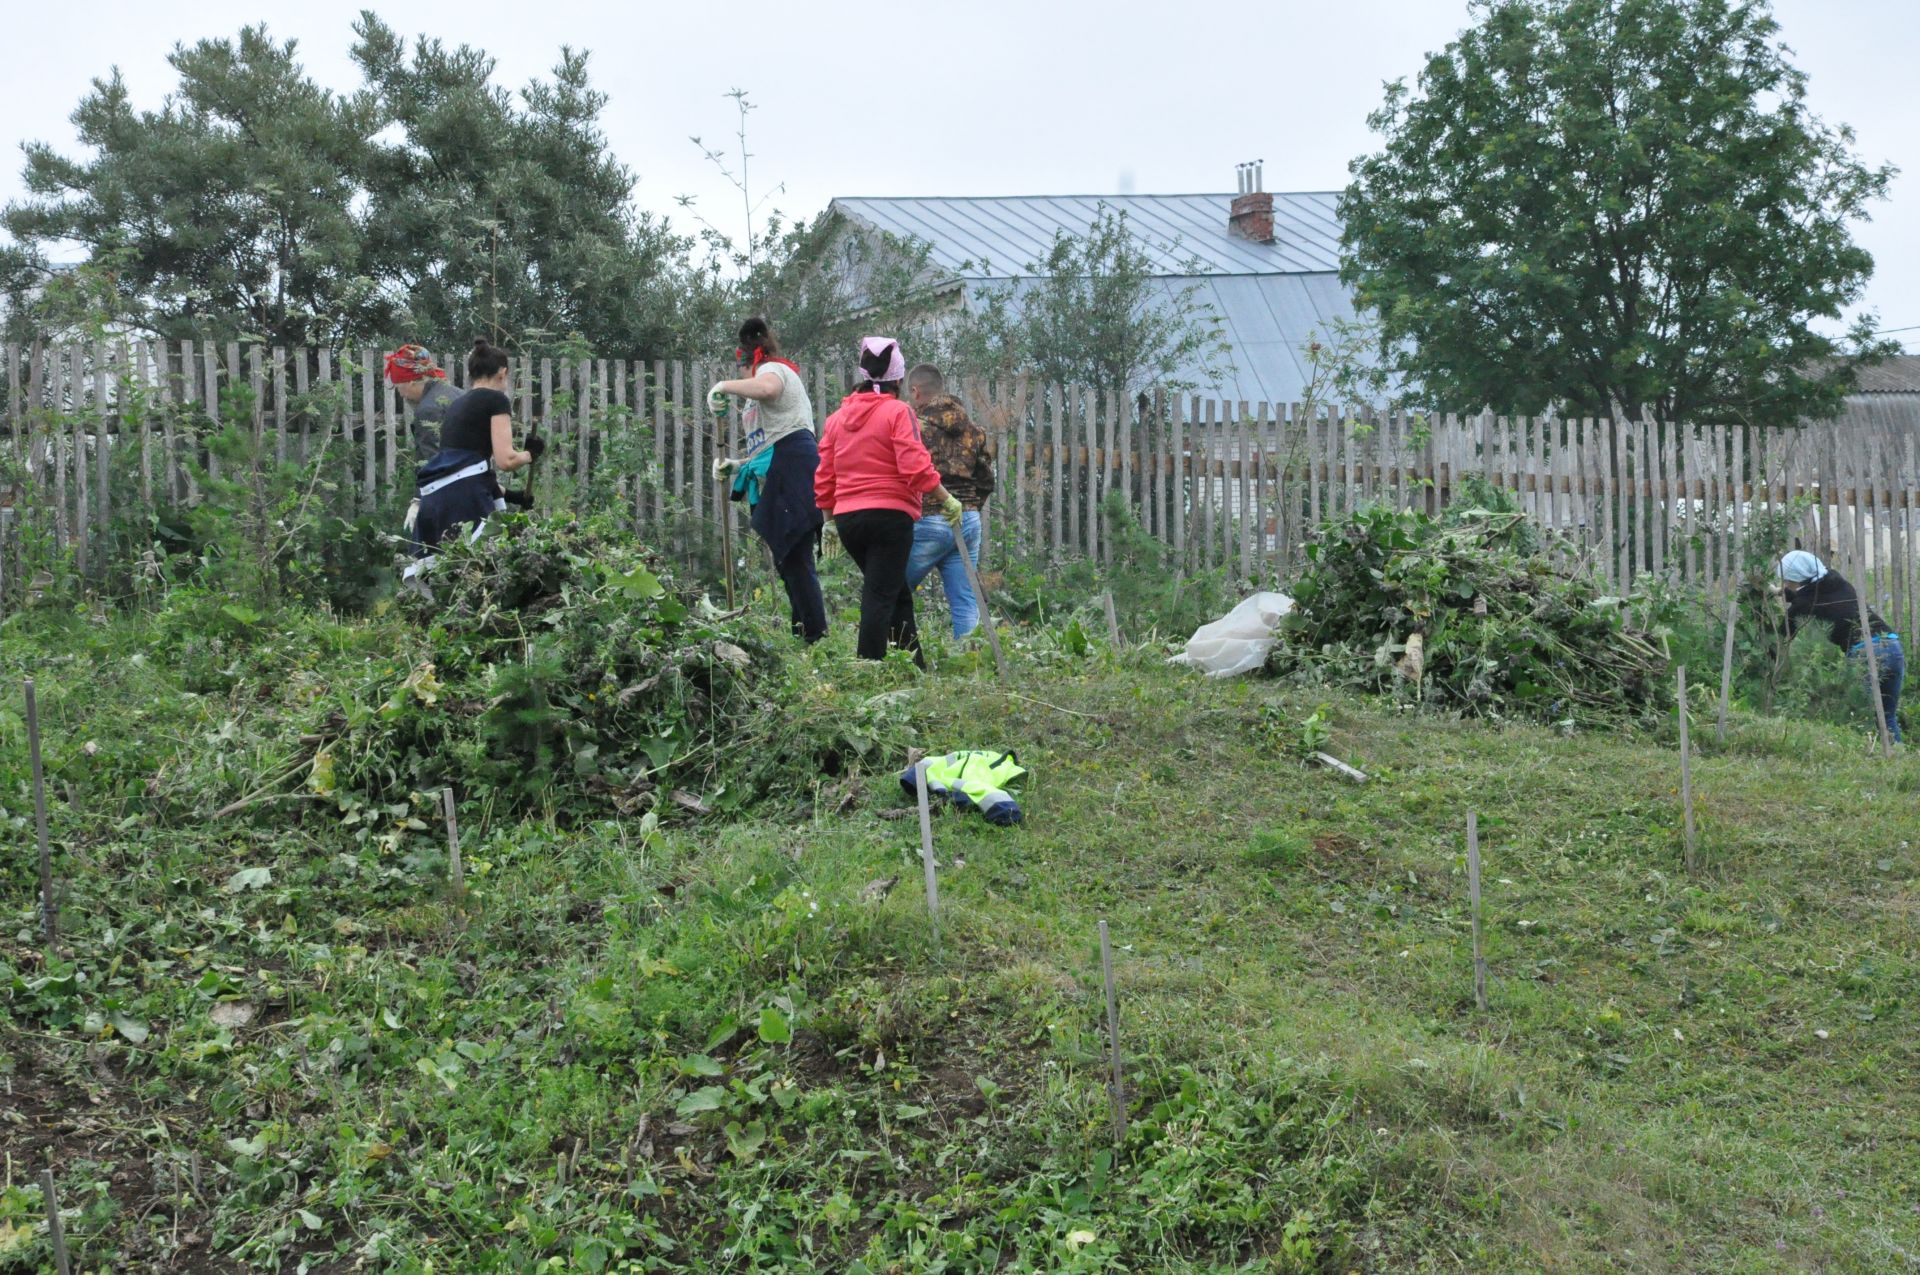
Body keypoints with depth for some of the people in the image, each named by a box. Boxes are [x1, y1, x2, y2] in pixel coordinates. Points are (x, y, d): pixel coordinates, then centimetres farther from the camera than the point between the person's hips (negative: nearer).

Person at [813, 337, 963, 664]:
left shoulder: (836, 418, 13)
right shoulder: (898, 412, -5)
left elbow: (824, 478, 13)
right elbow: (916, 467, -15)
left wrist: (829, 522, 20)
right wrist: (947, 499, -6)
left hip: (847, 518, 7)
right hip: (890, 514, -7)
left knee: (898, 594, 17)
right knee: (881, 597, -6)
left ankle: (916, 668, 20)